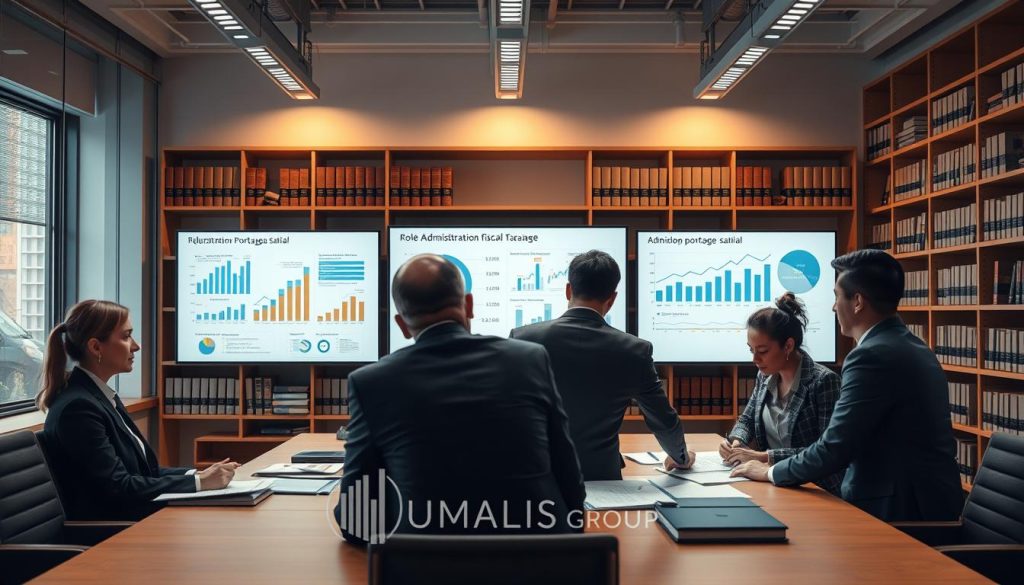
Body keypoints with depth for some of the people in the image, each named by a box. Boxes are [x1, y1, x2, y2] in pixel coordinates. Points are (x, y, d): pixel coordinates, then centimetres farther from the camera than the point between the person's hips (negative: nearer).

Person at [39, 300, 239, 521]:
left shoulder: (103, 396, 11)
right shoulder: (77, 407, -17)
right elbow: (119, 487, -20)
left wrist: (197, 474, -3)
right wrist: (199, 482, -18)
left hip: (135, 519, 8)